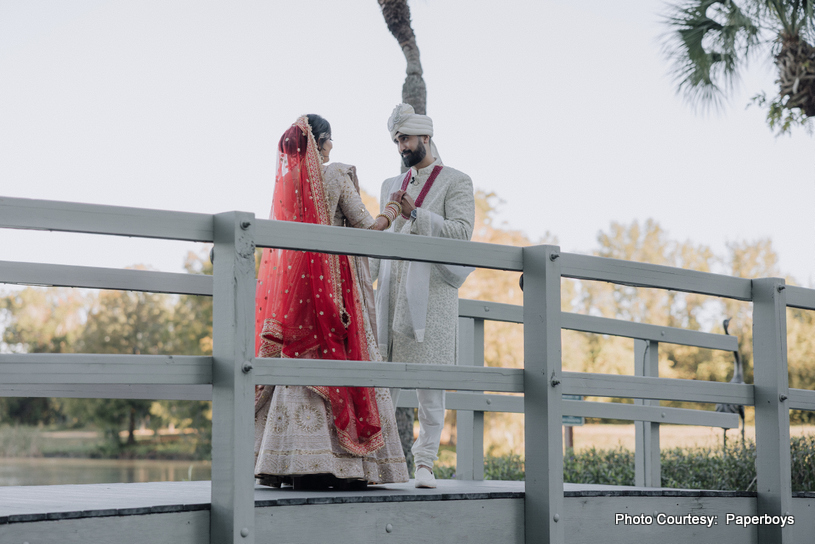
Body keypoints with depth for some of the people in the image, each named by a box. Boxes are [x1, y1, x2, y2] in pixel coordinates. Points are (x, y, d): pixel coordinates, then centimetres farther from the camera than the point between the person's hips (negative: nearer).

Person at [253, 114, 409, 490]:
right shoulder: (336, 175, -6)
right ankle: (345, 466, -7)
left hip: (293, 280, 5)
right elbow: (365, 226, -4)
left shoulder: (286, 178, 10)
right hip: (334, 282, -5)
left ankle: (299, 466, -2)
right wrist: (390, 214, 15)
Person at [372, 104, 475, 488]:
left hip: (431, 290, -5)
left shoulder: (456, 182, 7)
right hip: (392, 291, 5)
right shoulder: (391, 185, 24)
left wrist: (416, 214, -15)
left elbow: (461, 231, -6)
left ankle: (425, 463, -4)